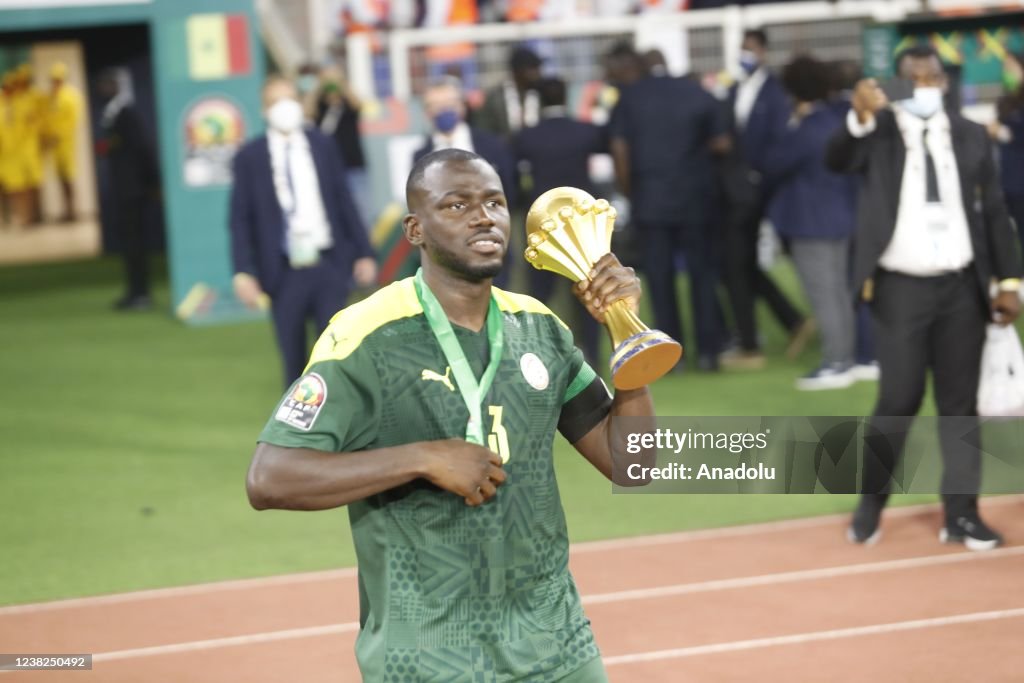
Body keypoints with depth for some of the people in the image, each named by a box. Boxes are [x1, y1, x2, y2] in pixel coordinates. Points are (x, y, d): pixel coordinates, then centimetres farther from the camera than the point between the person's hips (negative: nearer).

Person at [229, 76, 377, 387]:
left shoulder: (322, 145, 7)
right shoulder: (249, 157, 0)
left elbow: (344, 201, 10)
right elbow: (240, 219, -1)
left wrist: (363, 253, 5)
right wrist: (244, 272, -11)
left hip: (329, 265, 1)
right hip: (284, 271, -1)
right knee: (294, 360, 5)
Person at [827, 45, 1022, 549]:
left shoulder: (971, 137, 6)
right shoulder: (879, 133, -2)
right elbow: (836, 161, -22)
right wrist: (861, 117, -40)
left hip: (961, 286, 3)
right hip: (901, 287, -3)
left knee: (960, 401, 6)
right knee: (899, 400, -4)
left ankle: (961, 514, 12)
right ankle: (870, 502, 15)